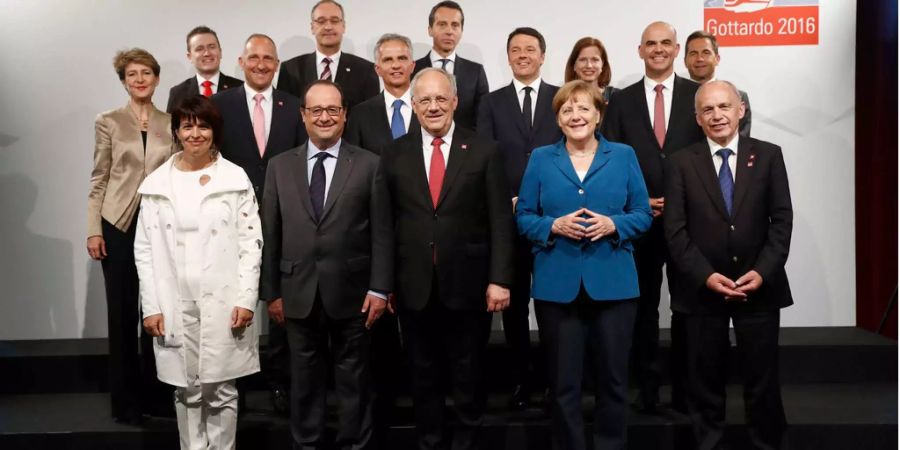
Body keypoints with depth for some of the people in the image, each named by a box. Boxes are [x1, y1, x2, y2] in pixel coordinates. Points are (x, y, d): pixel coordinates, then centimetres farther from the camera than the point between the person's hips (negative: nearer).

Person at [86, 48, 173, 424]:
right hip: (119, 225, -1)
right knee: (122, 313, 4)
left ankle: (157, 393, 17)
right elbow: (99, 180, 2)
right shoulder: (108, 122, 2)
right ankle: (126, 399, 15)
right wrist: (93, 230, -5)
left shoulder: (170, 123, 7)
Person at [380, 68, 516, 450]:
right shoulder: (394, 154, 4)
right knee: (423, 375, 14)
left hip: (468, 283, -1)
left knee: (469, 376, 11)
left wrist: (499, 279, -10)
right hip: (414, 286, 2)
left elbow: (500, 220, -4)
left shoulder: (483, 152, 0)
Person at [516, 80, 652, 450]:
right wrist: (554, 226, -14)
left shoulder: (624, 156, 6)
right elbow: (523, 217, 4)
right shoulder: (540, 159, 6)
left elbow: (643, 215, 5)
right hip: (557, 286, 0)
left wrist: (613, 224, -14)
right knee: (563, 382, 7)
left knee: (613, 378, 9)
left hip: (613, 284, 0)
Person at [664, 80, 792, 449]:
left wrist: (762, 272, -12)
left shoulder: (768, 155, 4)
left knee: (762, 379, 9)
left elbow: (782, 220, 0)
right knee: (705, 380, 9)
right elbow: (675, 229, -3)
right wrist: (705, 275, -13)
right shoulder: (683, 162, 2)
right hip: (702, 289, 0)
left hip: (759, 286, 1)